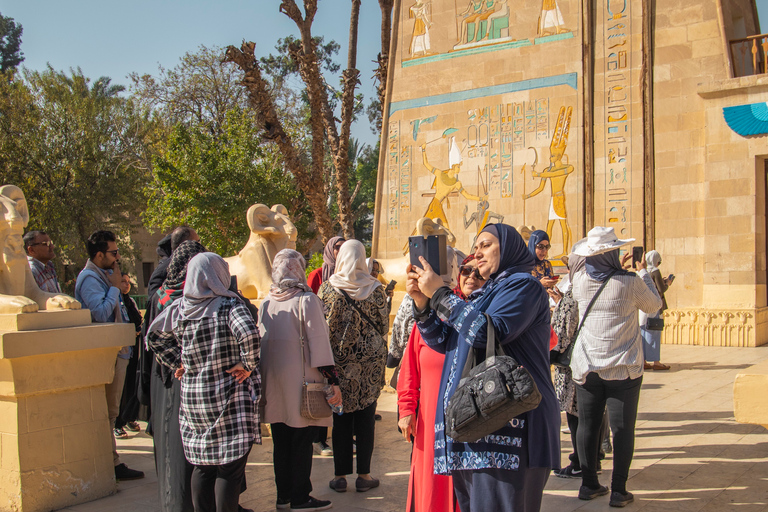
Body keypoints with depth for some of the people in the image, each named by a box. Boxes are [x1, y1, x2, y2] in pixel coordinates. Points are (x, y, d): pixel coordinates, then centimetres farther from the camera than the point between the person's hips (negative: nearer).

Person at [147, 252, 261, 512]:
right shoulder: (229, 304, -12)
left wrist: (177, 364, 16)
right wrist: (247, 365, -15)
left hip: (191, 397, 6)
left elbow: (154, 336, 14)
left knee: (202, 466, 16)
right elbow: (249, 334, -28)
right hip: (228, 398, -5)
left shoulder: (178, 308, 4)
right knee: (230, 466, 3)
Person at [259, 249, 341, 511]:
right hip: (299, 380, -5)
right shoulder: (306, 300, -11)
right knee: (302, 442, 4)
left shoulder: (267, 302, 5)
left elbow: (261, 339, 12)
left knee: (281, 442, 14)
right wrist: (332, 381, -11)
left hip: (273, 381, 6)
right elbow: (319, 341, -14)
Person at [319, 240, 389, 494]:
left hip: (339, 361, 0)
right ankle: (364, 475, 14)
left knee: (341, 418, 8)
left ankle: (340, 476, 14)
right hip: (370, 361, 0)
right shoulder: (375, 289, -4)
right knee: (366, 418, 8)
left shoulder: (327, 288, -5)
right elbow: (384, 324, 1)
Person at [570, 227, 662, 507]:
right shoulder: (630, 282, -13)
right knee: (622, 428, 5)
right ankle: (618, 490, 9)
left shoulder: (580, 281, -3)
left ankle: (589, 484, 19)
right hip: (623, 368, -3)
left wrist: (618, 269, 28)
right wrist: (643, 273, 17)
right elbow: (654, 305, 6)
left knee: (587, 425, 10)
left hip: (587, 368, 3)